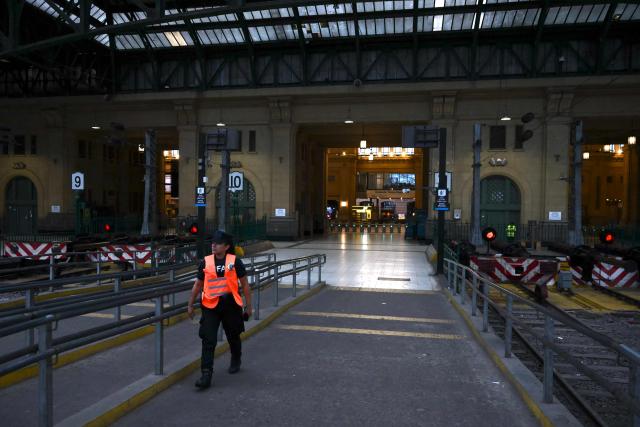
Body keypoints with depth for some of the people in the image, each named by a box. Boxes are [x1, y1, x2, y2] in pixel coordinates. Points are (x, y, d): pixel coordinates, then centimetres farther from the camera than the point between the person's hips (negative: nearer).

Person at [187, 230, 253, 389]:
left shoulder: (234, 261, -6)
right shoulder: (205, 262, 1)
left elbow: (245, 284, 1)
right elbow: (198, 285, 11)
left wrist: (249, 306, 2)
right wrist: (190, 305, 12)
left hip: (231, 305, -1)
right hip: (210, 306, 1)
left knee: (233, 337, 18)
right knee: (208, 340, -7)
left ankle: (235, 361, 44)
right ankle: (206, 374, -1)